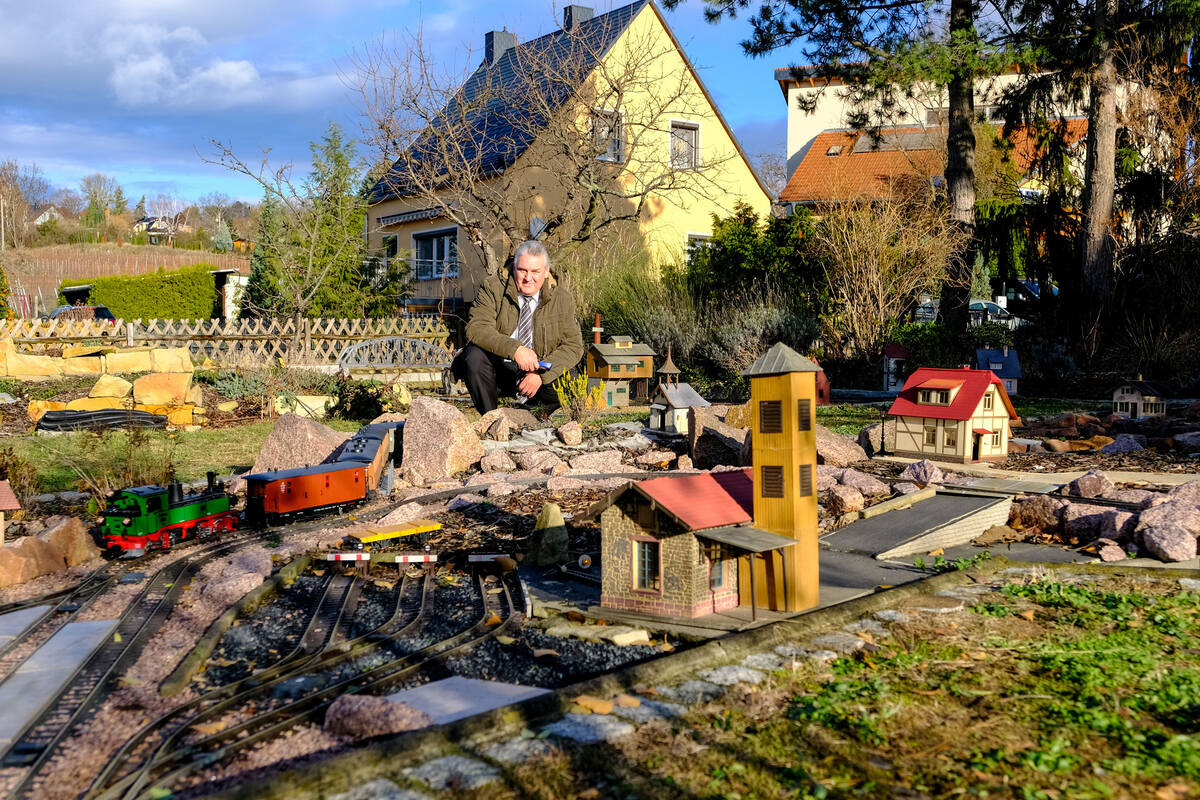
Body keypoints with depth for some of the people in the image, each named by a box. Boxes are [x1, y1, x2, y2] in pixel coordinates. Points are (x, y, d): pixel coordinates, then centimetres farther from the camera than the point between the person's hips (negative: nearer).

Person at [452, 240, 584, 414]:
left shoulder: (562, 298, 0)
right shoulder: (492, 289, -4)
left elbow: (573, 345, -5)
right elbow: (476, 328, -18)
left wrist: (540, 375, -20)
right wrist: (514, 349, -34)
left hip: (544, 374, 0)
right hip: (499, 370, 0)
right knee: (474, 355, -29)